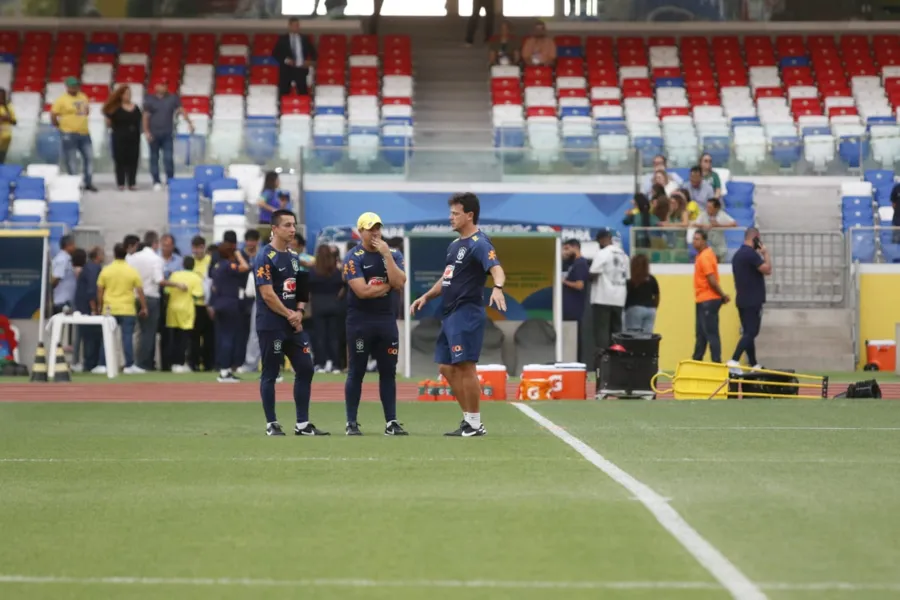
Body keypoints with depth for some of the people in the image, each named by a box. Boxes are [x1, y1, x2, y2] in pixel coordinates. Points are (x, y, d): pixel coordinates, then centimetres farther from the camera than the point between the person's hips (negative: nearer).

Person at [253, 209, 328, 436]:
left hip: (294, 324, 8)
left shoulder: (294, 256, 13)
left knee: (305, 369, 4)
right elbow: (267, 294, -17)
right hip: (271, 326, -8)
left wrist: (299, 312, 0)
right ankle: (272, 425, 6)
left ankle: (302, 424, 10)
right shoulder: (265, 258, -11)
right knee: (270, 374, -1)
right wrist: (289, 315, -12)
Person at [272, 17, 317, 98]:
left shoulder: (305, 39, 10)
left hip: (301, 69, 1)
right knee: (284, 93, 0)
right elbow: (275, 53, 2)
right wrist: (284, 60, -13)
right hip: (286, 70, -1)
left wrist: (311, 61, -4)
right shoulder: (282, 39, 5)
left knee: (303, 93, -3)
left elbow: (313, 53, 16)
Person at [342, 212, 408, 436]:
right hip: (360, 321, -4)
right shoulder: (353, 258, -6)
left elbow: (399, 283, -9)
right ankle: (351, 423, 5)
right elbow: (362, 291, -17)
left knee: (388, 371, 5)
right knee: (356, 371, 1)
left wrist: (386, 255, -11)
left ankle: (391, 422, 9)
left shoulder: (393, 255, 7)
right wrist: (387, 285, -5)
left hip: (387, 319, 4)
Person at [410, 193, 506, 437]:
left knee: (465, 367, -11)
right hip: (450, 314, 10)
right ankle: (469, 419, 18)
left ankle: (475, 425, -5)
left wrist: (497, 287, -49)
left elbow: (496, 269, -28)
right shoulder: (455, 245, 18)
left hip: (467, 313, -10)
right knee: (447, 367, 11)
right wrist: (426, 296, 19)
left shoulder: (479, 243, -12)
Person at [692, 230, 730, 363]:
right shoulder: (704, 254, 15)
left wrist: (722, 295, -12)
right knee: (700, 334, 16)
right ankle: (696, 362, 23)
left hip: (708, 301, -10)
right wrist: (722, 295, 12)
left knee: (711, 334, -8)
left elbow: (712, 280, -21)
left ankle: (717, 363, -7)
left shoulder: (704, 257, -17)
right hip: (703, 300, 10)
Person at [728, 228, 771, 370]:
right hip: (753, 301, -9)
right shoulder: (751, 253, -15)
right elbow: (767, 270, -17)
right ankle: (734, 361, -21)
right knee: (751, 333, -10)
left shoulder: (737, 254, 14)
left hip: (742, 300, 9)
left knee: (748, 332, 11)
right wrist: (766, 254, -5)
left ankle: (753, 364, 16)